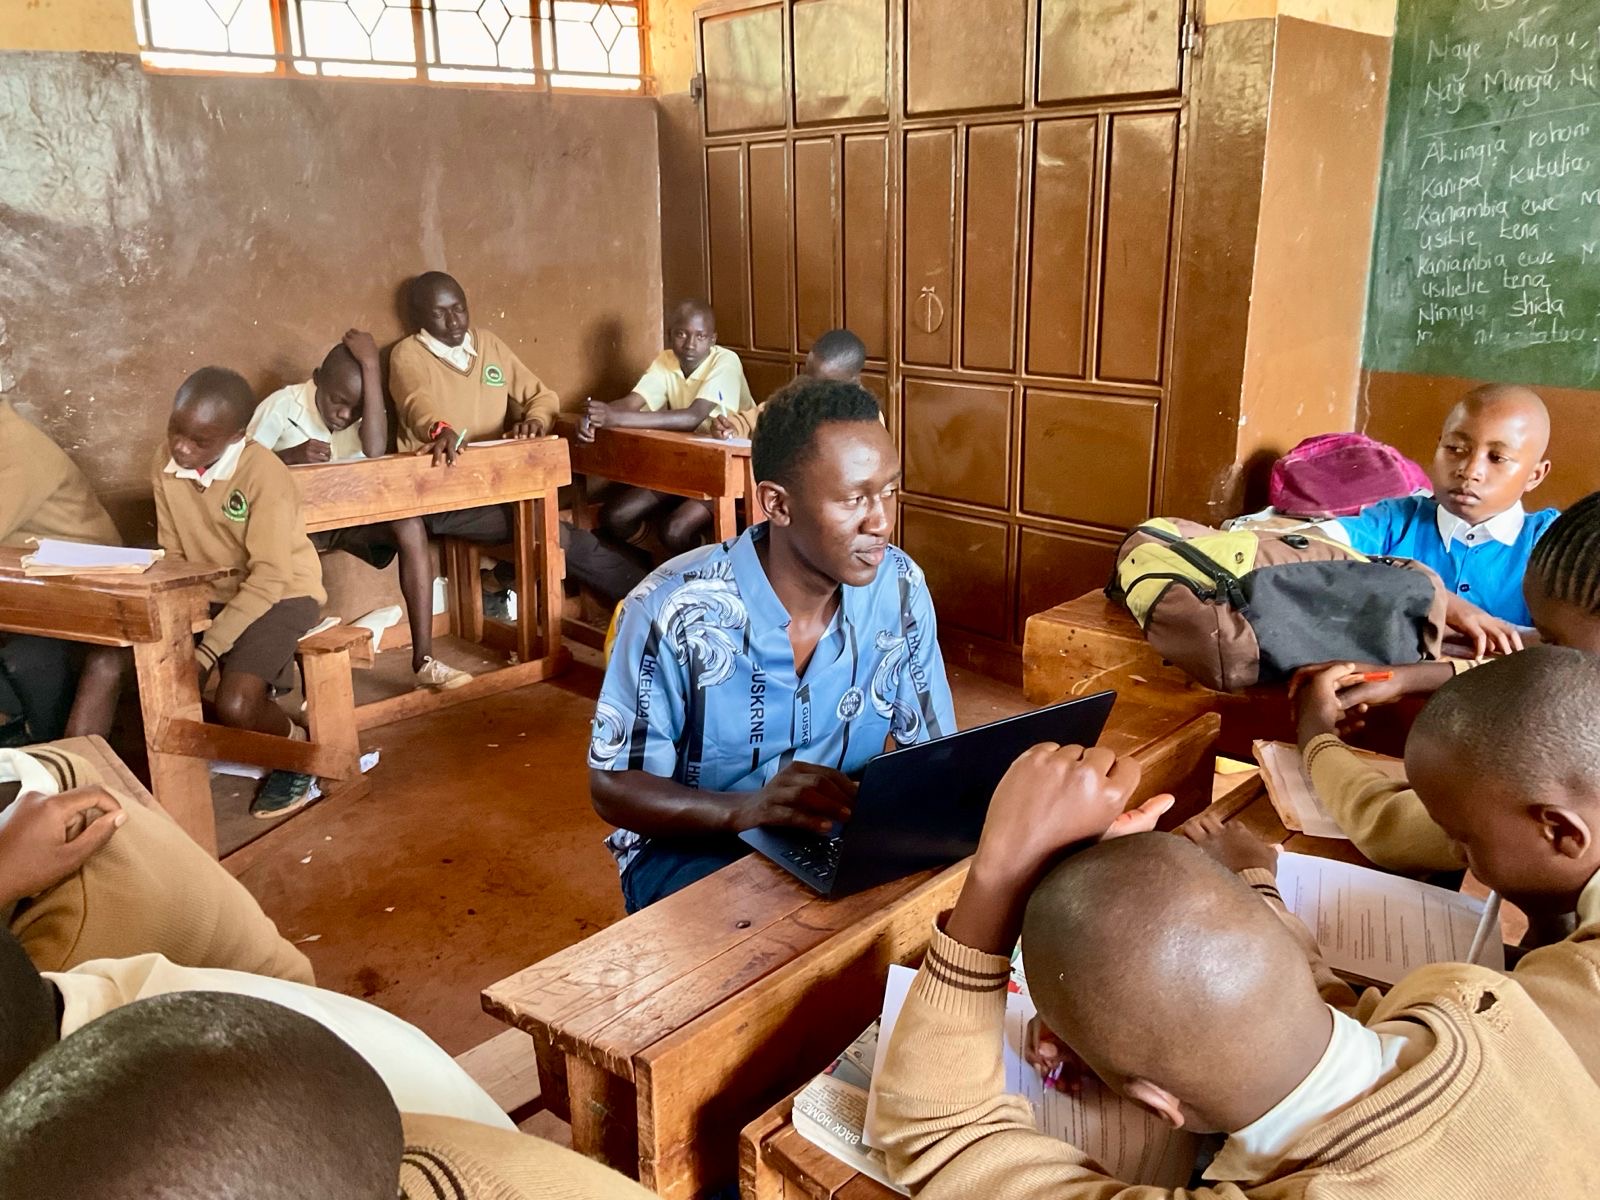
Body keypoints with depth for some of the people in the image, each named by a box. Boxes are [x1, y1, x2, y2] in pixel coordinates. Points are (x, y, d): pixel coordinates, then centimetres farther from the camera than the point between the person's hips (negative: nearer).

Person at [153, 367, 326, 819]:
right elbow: (172, 554, 2)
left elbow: (268, 580, -25)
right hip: (210, 594, 6)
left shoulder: (264, 476, -25)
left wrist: (208, 649, -29)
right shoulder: (166, 461, -7)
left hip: (281, 594, -6)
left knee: (235, 706, -25)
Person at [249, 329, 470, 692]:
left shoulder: (365, 413, -6)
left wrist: (371, 365, -30)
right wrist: (291, 455, -31)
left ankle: (424, 660, -27)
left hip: (354, 516, 2)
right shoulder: (282, 405, -10)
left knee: (410, 526, -27)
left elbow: (375, 449, -30)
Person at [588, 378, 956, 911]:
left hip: (841, 832, 5)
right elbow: (614, 787, -14)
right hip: (691, 846, -4)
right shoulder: (674, 611, -22)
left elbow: (931, 746, 2)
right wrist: (748, 808, -32)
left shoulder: (899, 588, -10)